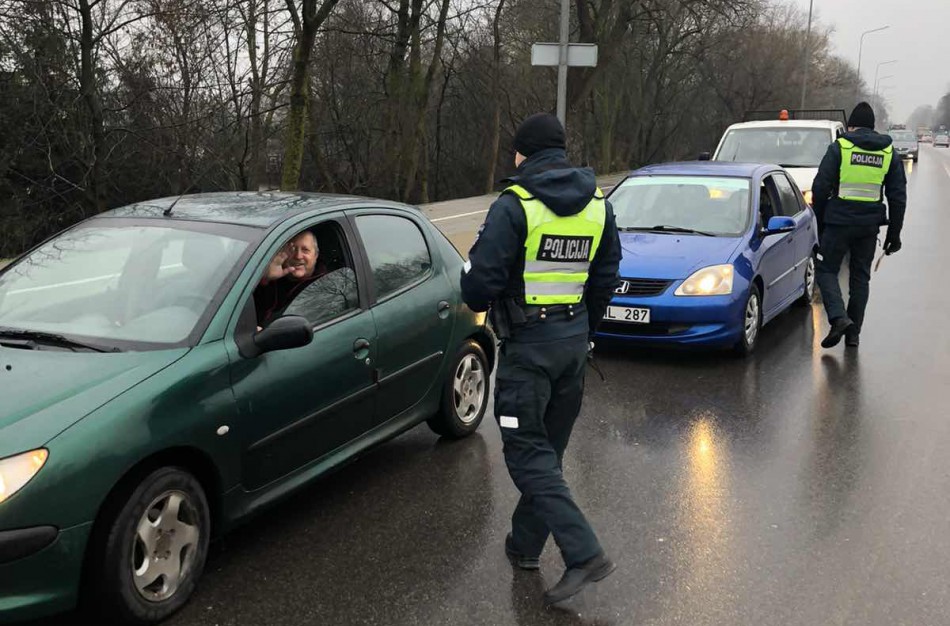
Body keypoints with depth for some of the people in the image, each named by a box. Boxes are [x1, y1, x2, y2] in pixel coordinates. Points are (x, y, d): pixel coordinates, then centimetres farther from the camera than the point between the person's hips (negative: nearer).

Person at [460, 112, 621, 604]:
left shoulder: (514, 206, -13)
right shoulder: (598, 205, 8)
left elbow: (481, 276, -18)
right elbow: (606, 277, 13)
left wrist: (478, 303, 6)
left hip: (528, 343, -7)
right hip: (575, 340, 7)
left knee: (528, 454, -2)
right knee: (549, 448, 17)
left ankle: (584, 554, -9)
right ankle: (525, 544, 30)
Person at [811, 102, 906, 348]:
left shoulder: (839, 147, -2)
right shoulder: (888, 152, 9)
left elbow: (821, 187, -6)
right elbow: (898, 196, 9)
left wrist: (819, 222, 4)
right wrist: (894, 233, 13)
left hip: (839, 220, -4)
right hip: (870, 225, 4)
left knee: (826, 270, 6)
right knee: (861, 276, 13)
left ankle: (838, 317, -15)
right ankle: (853, 333, 14)